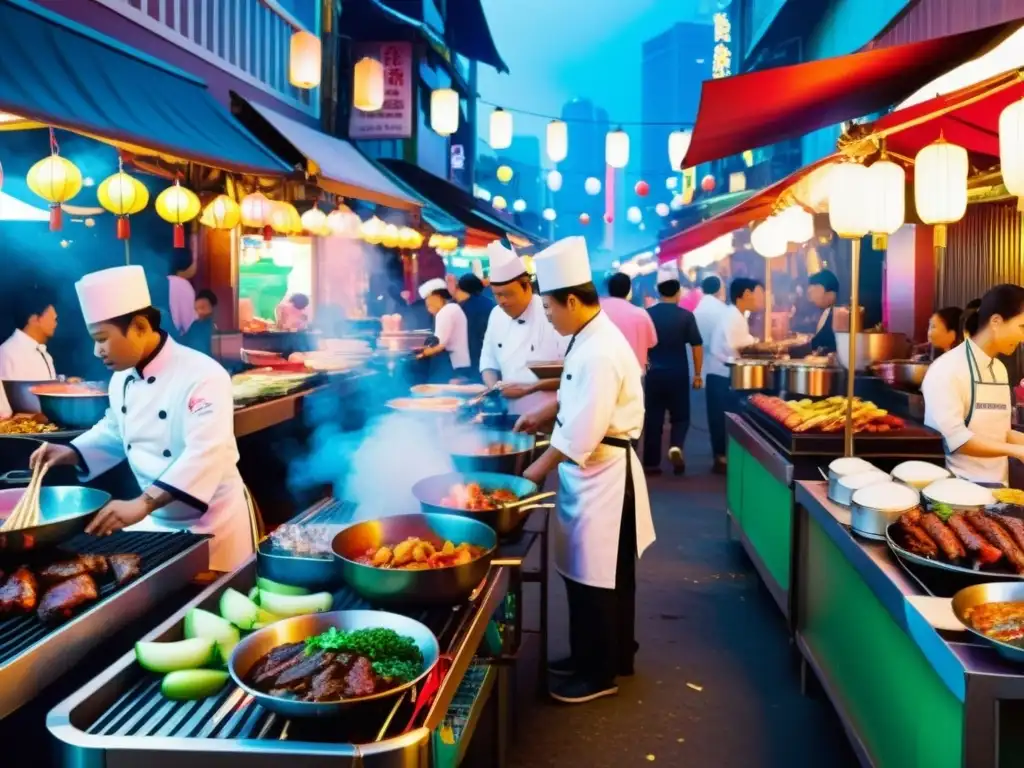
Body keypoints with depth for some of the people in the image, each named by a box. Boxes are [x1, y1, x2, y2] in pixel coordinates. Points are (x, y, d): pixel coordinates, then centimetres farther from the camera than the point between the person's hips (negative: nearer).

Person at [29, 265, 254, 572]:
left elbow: (206, 453, -33)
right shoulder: (121, 379, 3)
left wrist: (143, 503, -39)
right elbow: (114, 433, 20)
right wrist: (71, 453, 2)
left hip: (210, 522, -7)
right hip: (154, 520, 7)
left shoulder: (203, 375, -24)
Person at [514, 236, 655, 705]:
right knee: (585, 574, 19)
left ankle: (599, 672, 16)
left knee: (596, 579, 2)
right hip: (589, 471, 10)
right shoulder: (589, 339, 8)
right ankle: (592, 656, 33)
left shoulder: (600, 352, -24)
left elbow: (583, 431, -25)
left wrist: (536, 471, -17)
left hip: (602, 474, -10)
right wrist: (542, 416, 12)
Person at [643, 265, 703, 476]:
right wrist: (697, 374, 4)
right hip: (678, 375, -1)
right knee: (680, 416, 13)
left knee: (653, 418, 9)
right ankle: (676, 446, -14)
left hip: (654, 374, 1)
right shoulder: (686, 316, -6)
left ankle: (651, 463, 11)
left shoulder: (648, 315, -1)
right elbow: (697, 346, -5)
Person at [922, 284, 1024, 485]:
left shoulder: (1000, 368, 10)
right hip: (958, 486, -7)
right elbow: (955, 438, -19)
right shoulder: (946, 369, -14)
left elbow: (998, 432, 14)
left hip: (997, 484, 7)